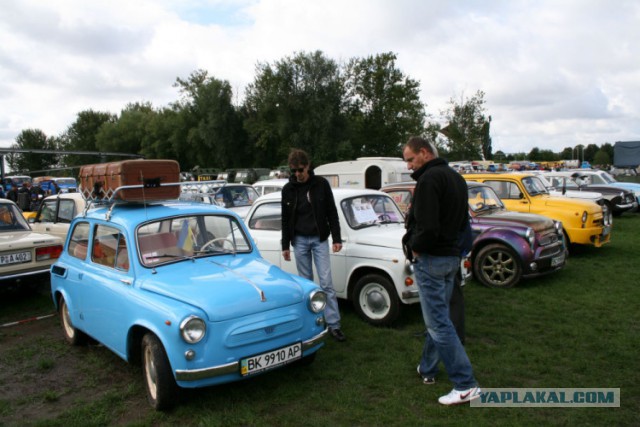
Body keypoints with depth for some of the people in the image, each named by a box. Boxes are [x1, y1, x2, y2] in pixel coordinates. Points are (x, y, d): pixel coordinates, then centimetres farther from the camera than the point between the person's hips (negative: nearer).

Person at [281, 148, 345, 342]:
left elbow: (332, 213, -1)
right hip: (299, 240, 2)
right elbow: (286, 219, 6)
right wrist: (285, 245, 6)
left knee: (326, 282, -4)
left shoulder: (321, 184, -5)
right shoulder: (288, 189, 1)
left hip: (319, 239, -2)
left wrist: (336, 238, -5)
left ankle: (334, 325, 0)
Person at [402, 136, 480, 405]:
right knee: (437, 316, 18)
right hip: (452, 256, 10)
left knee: (439, 322, -4)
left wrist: (415, 247, -10)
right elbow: (463, 221, 21)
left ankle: (466, 385, 0)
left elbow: (427, 226, -26)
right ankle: (427, 369, 32)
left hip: (431, 259, -10)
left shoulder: (429, 179, -18)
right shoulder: (456, 178, 13)